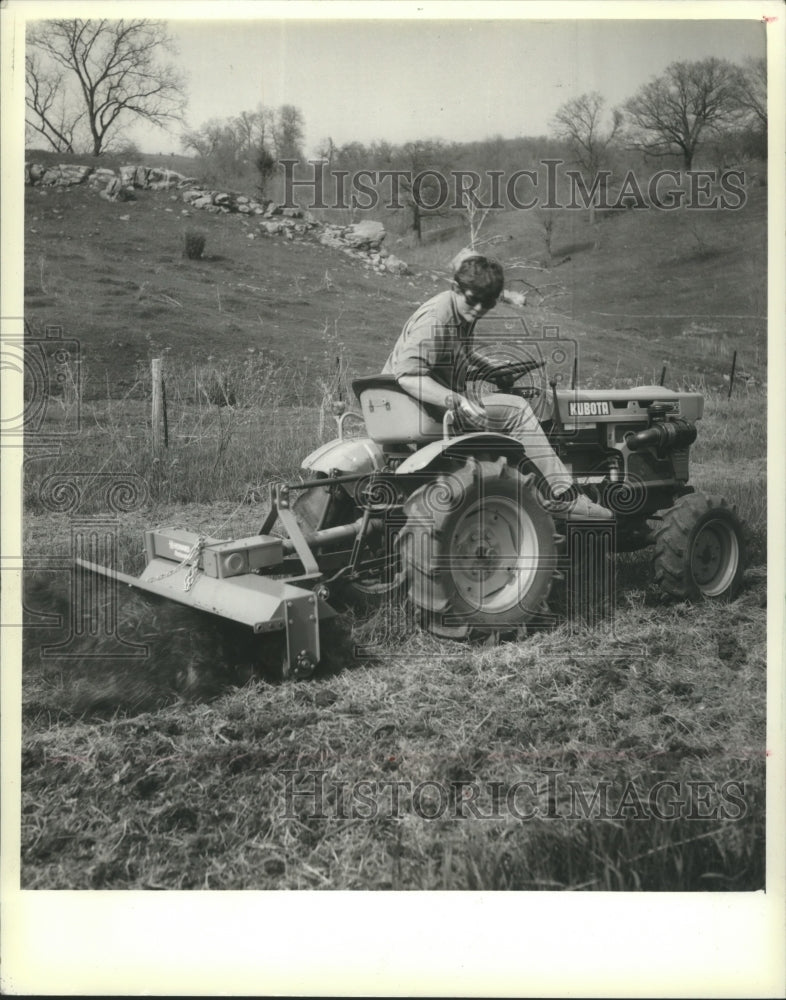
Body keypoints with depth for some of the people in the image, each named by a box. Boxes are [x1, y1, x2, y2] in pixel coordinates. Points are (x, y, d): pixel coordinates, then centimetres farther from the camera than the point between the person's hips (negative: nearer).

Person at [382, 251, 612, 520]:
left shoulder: (462, 314, 8)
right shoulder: (435, 320, -22)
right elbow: (408, 376, -33)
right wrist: (458, 402, -41)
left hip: (447, 402, 11)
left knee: (537, 399, 9)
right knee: (516, 410, -21)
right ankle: (561, 495, -17)